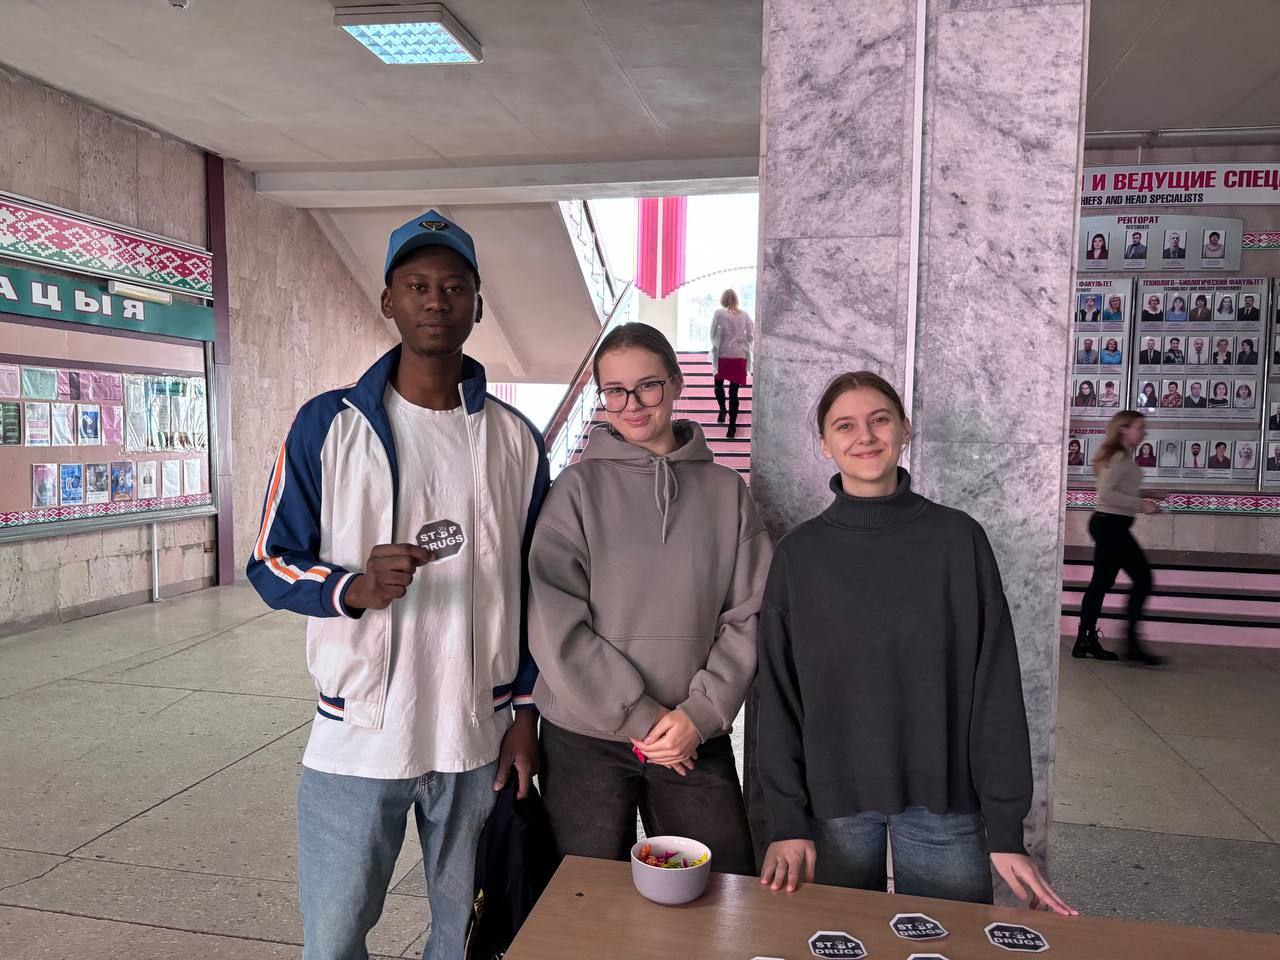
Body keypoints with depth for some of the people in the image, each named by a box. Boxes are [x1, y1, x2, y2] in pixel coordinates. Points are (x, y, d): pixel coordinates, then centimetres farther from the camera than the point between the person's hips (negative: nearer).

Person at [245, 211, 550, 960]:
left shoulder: (514, 439, 2)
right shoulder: (329, 425, -4)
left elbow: (531, 586, 7)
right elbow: (272, 565, -2)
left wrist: (526, 711, 4)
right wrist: (356, 589, -23)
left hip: (479, 737, 2)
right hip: (358, 736, -1)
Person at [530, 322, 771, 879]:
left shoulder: (726, 491, 3)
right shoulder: (579, 488, -4)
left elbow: (749, 616, 1)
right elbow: (554, 624, -10)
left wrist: (701, 713, -10)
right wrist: (639, 715, -12)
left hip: (698, 740, 2)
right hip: (585, 735, -1)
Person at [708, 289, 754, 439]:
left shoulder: (719, 314, -5)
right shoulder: (744, 315, 3)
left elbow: (713, 335, 0)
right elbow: (751, 337, 5)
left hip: (723, 356, -2)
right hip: (740, 357, 2)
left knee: (719, 385, 23)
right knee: (734, 392, 5)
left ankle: (722, 410, 1)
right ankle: (732, 427, 3)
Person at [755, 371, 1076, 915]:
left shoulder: (958, 539, -3)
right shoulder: (799, 553, -1)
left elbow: (995, 686, -3)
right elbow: (778, 694, 0)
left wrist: (1005, 829, -5)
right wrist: (788, 822, -5)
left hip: (942, 801, 0)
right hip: (835, 802, 1)